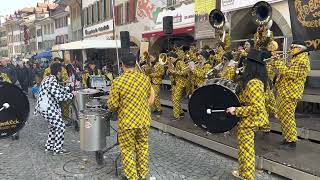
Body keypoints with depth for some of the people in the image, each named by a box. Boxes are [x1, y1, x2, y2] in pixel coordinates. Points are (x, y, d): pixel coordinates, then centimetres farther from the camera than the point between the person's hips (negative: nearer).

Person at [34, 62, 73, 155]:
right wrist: (71, 95, -16)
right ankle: (58, 149, 5)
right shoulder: (53, 81, -20)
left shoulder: (49, 78, 12)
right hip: (48, 109, -11)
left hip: (46, 107, 11)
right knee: (60, 126, -4)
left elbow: (59, 89, 22)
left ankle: (49, 146, 30)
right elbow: (59, 97, -26)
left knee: (54, 126, 21)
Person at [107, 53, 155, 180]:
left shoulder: (118, 82, -16)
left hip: (127, 122, -4)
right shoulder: (145, 78, -3)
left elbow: (112, 105, -11)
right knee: (142, 148, 20)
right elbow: (151, 98, 8)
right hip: (144, 120, 4)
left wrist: (116, 109, 10)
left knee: (128, 150, 13)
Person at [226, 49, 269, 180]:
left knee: (245, 151, 6)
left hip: (247, 122, -10)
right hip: (247, 121, 10)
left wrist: (236, 110, -25)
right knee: (245, 149, 23)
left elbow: (257, 108, -30)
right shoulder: (257, 80, 5)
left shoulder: (253, 83, -27)